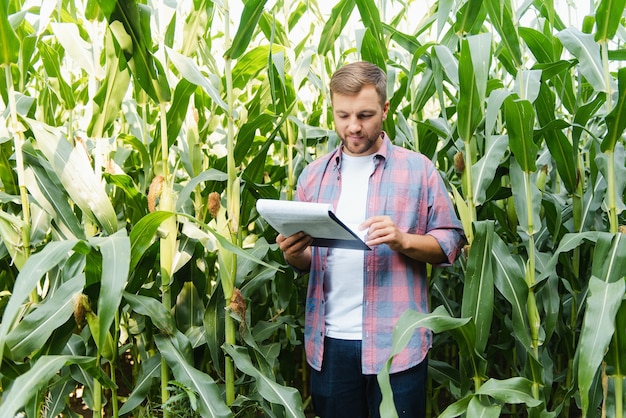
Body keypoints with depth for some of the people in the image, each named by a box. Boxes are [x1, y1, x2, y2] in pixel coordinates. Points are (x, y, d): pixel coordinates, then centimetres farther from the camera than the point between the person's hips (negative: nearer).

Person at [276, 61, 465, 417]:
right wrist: (293, 254, -9)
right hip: (329, 341, 3)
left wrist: (403, 240, -19)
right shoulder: (314, 175, 10)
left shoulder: (418, 169, 0)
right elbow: (304, 262, 14)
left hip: (396, 343, -3)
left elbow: (451, 242, -1)